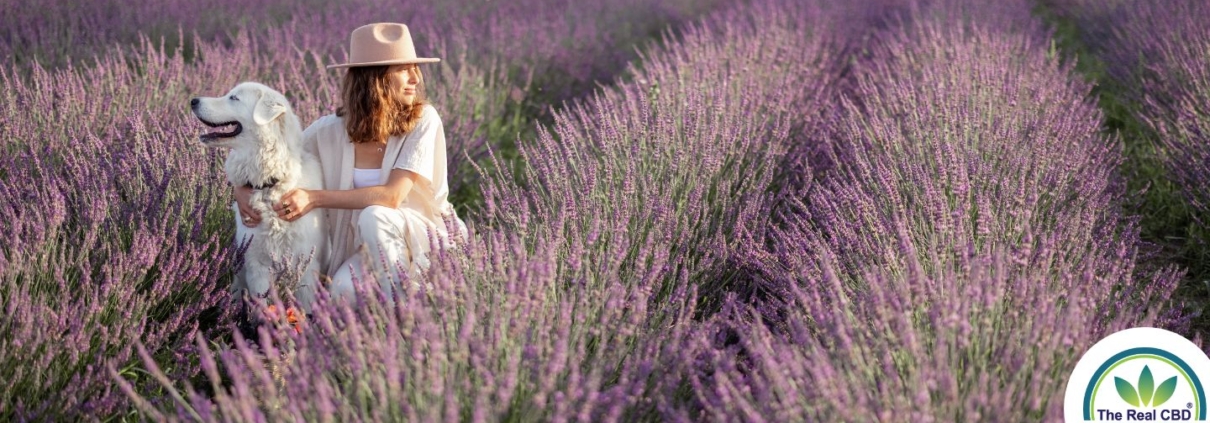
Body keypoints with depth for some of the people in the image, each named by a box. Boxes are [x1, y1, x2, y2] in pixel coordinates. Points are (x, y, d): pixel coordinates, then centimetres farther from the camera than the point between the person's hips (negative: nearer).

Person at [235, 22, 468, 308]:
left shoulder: (423, 120, -16)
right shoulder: (330, 130, -8)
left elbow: (392, 195, -24)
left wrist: (315, 198, -28)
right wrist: (242, 189, -17)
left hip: (427, 234, -2)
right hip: (370, 246, 3)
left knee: (373, 216, -33)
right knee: (342, 291, -29)